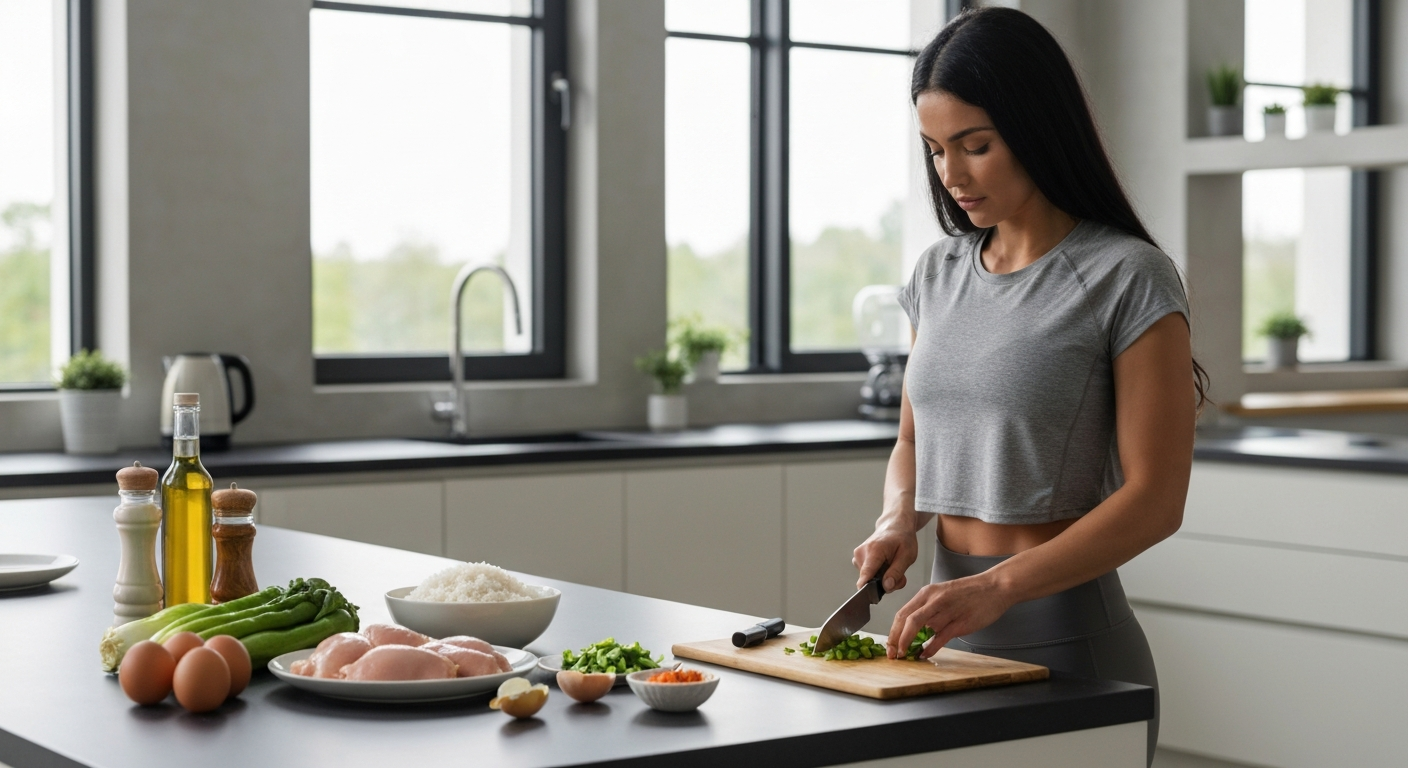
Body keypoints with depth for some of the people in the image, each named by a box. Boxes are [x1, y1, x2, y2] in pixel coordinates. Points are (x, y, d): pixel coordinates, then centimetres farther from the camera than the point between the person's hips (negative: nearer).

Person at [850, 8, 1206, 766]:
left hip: (1067, 642, -5)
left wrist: (998, 587, -25)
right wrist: (898, 520, -3)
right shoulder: (940, 274, 8)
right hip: (951, 638, 6)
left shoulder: (1128, 278, -10)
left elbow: (1154, 499, -15)